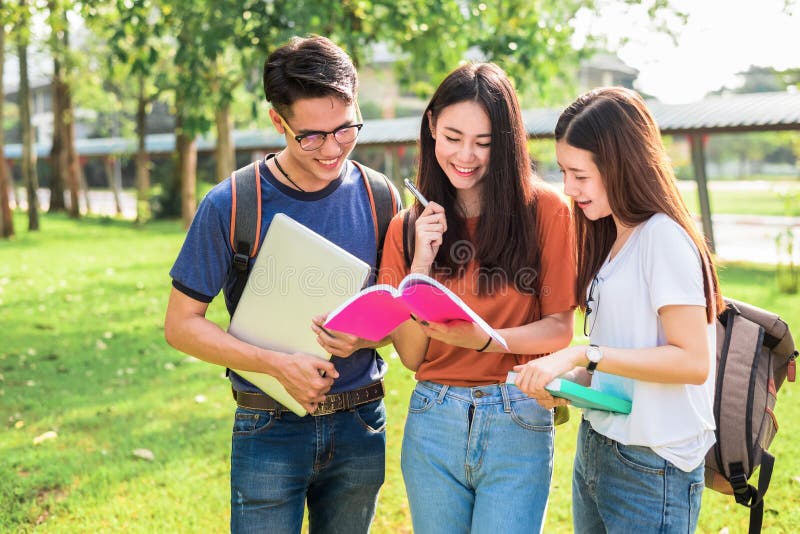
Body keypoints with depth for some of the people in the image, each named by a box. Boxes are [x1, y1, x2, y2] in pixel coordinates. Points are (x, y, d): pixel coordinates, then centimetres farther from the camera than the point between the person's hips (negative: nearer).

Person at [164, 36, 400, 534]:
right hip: (270, 431, -3)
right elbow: (182, 324, -7)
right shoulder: (230, 206, -11)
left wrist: (366, 337, -17)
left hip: (361, 425, 3)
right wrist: (278, 364, -19)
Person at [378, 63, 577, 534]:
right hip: (432, 421, 3)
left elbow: (559, 329, -4)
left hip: (518, 424, -3)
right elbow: (411, 355, 1)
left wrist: (485, 339, -21)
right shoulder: (409, 226, 5)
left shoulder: (545, 210, -4)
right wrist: (421, 263, -12)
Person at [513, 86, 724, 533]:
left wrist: (583, 354, -23)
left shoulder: (664, 237, -15)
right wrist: (567, 380, -2)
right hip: (594, 451, 8)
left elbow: (693, 360, -21)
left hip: (653, 467, -8)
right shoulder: (612, 238, 11)